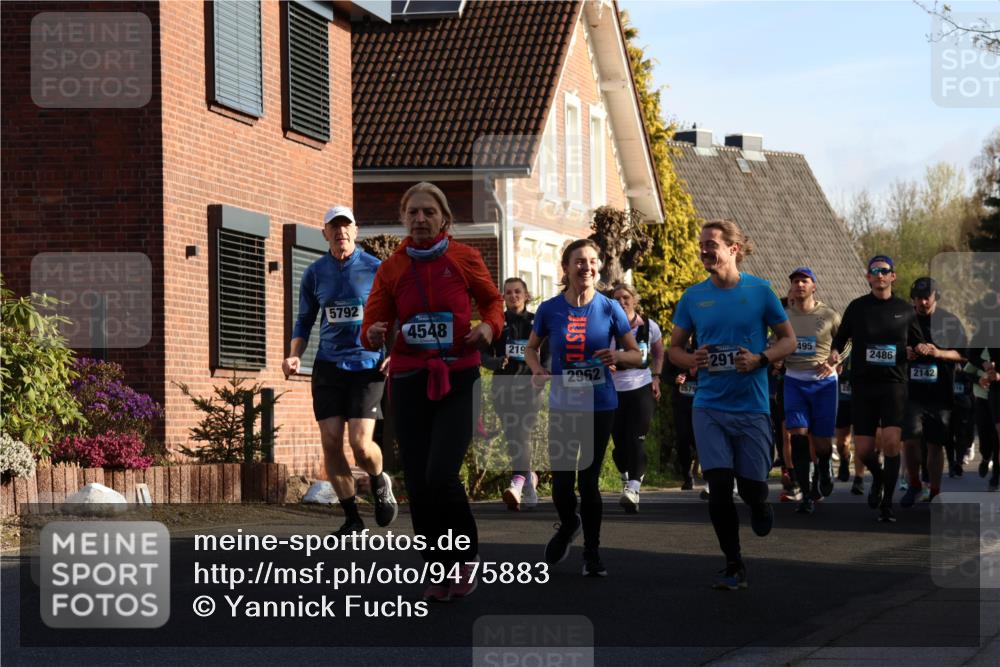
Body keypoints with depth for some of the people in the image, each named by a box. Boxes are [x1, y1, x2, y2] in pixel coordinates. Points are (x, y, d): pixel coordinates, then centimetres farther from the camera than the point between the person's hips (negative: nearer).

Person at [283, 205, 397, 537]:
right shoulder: (314, 273, 6)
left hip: (367, 365, -3)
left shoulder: (376, 270, -2)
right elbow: (304, 321, 15)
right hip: (328, 366, 3)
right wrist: (294, 356, 0)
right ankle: (352, 516, 10)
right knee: (330, 442, -4)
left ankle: (380, 483, 21)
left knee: (361, 444, -13)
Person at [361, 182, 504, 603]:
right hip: (410, 381, 3)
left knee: (441, 474, -17)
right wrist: (373, 335, -18)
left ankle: (467, 557, 7)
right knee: (417, 484, 0)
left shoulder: (464, 258, -1)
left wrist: (490, 326, -6)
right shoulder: (391, 268, 3)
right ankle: (441, 570, 18)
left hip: (458, 379, -2)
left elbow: (492, 299, 15)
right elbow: (372, 325, 5)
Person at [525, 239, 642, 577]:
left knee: (588, 479, 1)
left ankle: (592, 552, 18)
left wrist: (618, 356, -19)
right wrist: (537, 369, -7)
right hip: (562, 406, 1)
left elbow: (636, 355, 3)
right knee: (561, 482, -2)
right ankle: (568, 524, 32)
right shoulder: (550, 309, -2)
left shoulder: (609, 308, -4)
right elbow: (531, 348, 14)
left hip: (599, 406, -1)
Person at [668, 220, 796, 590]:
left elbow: (788, 340, 4)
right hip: (709, 406, 1)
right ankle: (734, 567, 4)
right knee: (719, 486, -8)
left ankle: (759, 506, 38)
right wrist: (692, 360, -10)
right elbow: (674, 348, 12)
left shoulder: (759, 291, -2)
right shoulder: (693, 296, 4)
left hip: (752, 406, -1)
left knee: (752, 487, -1)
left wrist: (759, 359, -13)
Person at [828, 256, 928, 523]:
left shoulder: (905, 310, 7)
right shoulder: (857, 307, 5)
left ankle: (887, 504, -6)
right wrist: (834, 353, -8)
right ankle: (878, 477, 35)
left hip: (894, 383, -1)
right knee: (863, 449, 0)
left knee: (891, 441, -17)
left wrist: (920, 347, -4)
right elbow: (840, 338, 13)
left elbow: (916, 341, 18)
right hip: (862, 384, 1)